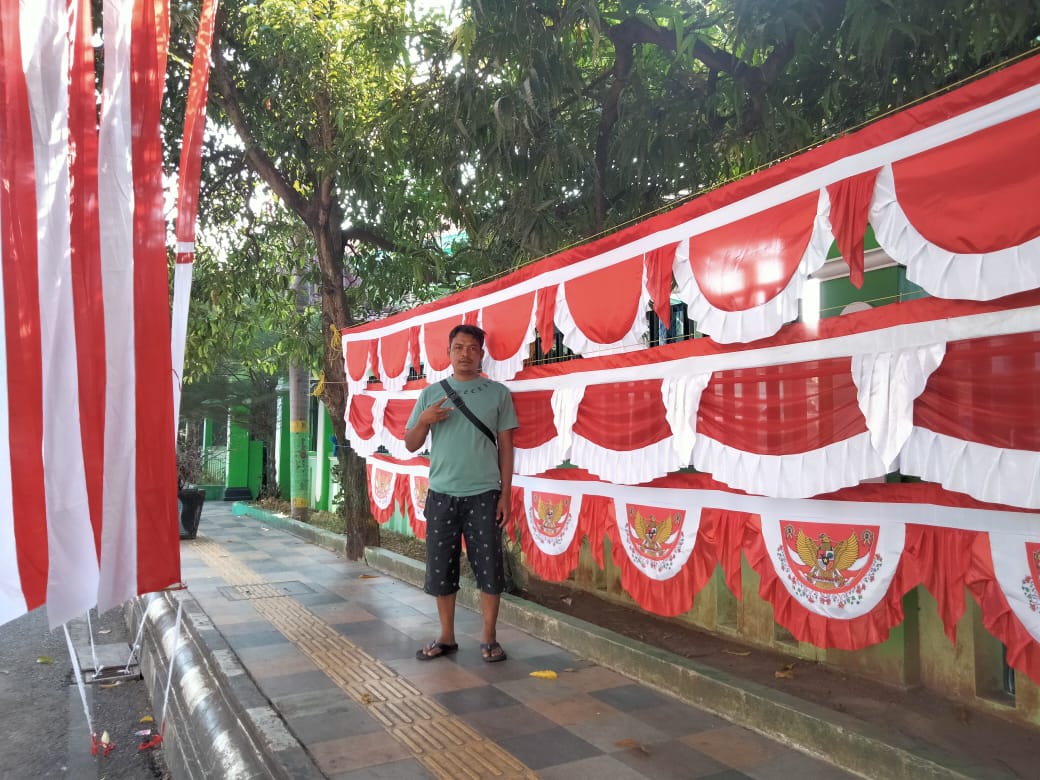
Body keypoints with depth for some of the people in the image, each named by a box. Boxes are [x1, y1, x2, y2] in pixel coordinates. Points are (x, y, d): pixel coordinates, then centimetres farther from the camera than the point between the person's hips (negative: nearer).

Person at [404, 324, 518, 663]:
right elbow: (410, 445, 10)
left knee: (489, 568, 3)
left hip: (484, 494, -2)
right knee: (440, 568, 8)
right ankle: (446, 637, 24)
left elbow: (505, 447, 4)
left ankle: (489, 637, 18)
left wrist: (505, 495, -2)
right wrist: (424, 421, -11)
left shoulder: (498, 393, 3)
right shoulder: (431, 393, 7)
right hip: (441, 494, 2)